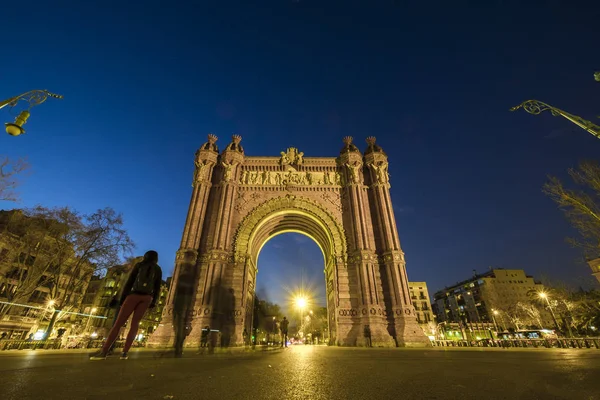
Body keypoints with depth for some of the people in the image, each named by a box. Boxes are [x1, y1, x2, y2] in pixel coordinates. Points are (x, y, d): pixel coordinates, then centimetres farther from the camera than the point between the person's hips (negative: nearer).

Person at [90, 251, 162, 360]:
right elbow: (157, 287, 7)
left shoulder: (139, 264, 10)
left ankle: (103, 352, -10)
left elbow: (129, 281, 2)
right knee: (135, 323, 3)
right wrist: (153, 302, 9)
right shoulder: (158, 270, 13)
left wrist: (123, 297, 3)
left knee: (119, 323, -1)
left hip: (134, 295, -1)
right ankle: (124, 352, -7)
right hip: (146, 298, 1)